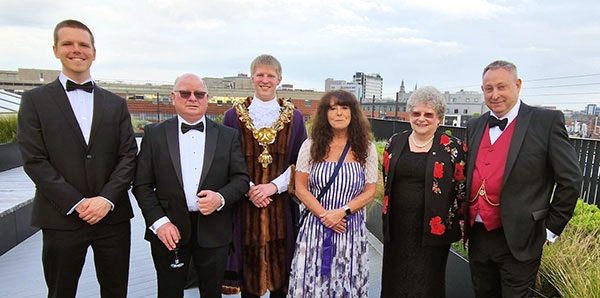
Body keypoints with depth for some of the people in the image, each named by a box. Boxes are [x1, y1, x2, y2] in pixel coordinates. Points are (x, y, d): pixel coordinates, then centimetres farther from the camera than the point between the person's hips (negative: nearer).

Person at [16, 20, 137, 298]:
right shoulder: (35, 100, 3)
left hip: (112, 215, 2)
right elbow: (34, 161, -5)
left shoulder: (116, 103, 9)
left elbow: (128, 156, 2)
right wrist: (76, 203, -13)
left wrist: (106, 198, -11)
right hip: (62, 219, -2)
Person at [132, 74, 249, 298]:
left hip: (213, 231, 1)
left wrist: (221, 198, -16)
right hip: (168, 231, 0)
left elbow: (241, 178, 3)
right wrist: (159, 222, -10)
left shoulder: (228, 136, 4)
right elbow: (142, 185, 1)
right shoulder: (154, 134, 2)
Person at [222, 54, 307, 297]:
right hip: (245, 206, 0)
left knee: (280, 265, 7)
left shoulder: (294, 117, 5)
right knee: (249, 264, 6)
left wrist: (274, 185, -11)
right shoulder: (234, 116, 3)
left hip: (282, 205, 1)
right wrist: (248, 188, -12)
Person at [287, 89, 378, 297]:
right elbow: (300, 188, 0)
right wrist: (324, 215, -11)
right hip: (315, 226, 0)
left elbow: (370, 192, 2)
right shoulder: (311, 146, 1)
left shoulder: (366, 148, 2)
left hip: (351, 229, 0)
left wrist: (342, 211, -12)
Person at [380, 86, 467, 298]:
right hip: (397, 228, 4)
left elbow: (462, 191, -2)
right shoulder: (394, 143, 6)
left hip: (432, 230, -3)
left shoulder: (454, 148, -5)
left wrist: (461, 227, -2)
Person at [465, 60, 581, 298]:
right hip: (477, 237, 5)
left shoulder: (547, 121, -7)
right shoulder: (474, 126, 8)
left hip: (518, 241, -5)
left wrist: (550, 228, -5)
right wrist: (465, 220, 11)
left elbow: (570, 180, -6)